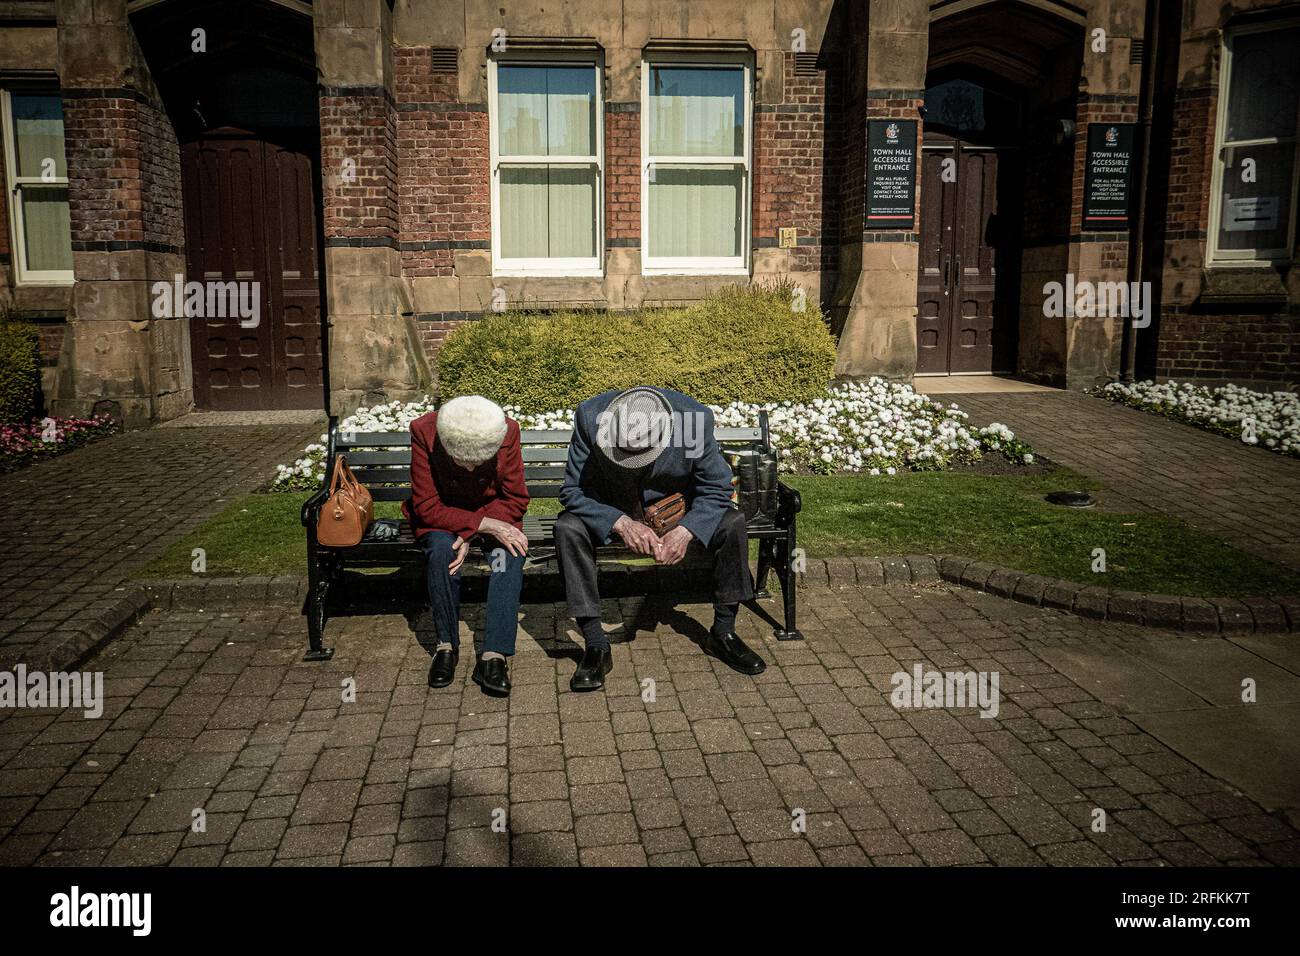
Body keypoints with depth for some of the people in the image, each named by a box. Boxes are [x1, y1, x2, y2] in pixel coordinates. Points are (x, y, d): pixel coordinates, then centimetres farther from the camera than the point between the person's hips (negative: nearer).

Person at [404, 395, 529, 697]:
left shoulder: (508, 430, -22)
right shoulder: (423, 431, -25)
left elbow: (515, 501, -14)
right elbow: (428, 507, -22)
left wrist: (469, 533, -26)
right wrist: (485, 525, -33)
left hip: (494, 512, 1)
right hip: (442, 516, -1)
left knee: (510, 552, -29)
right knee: (441, 548, -33)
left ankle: (494, 656, -29)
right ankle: (446, 645, -16)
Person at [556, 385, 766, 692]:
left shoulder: (696, 418, -28)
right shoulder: (590, 417, -28)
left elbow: (716, 489, -17)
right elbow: (572, 491, -22)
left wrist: (685, 531, -34)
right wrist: (621, 523, -37)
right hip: (610, 511, 0)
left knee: (732, 523, -23)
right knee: (568, 528, -29)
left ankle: (723, 633, -4)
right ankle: (596, 646, -20)